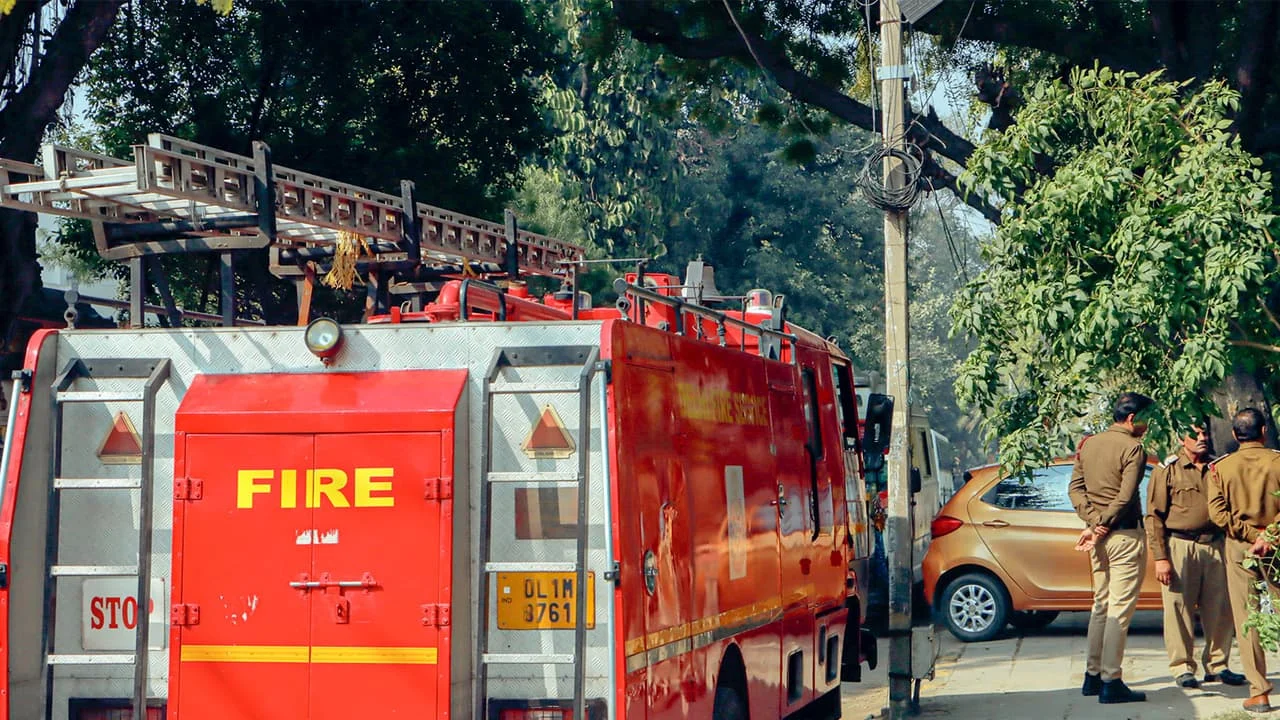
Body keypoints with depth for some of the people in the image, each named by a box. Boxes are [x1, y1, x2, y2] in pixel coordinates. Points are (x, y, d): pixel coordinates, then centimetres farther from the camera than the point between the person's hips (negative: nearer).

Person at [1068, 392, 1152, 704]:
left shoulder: (1089, 444, 11)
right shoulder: (1132, 448, -12)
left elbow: (1075, 488, 6)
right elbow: (1125, 498, -18)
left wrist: (1093, 522, -2)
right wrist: (1102, 527, -8)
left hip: (1100, 538, 7)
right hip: (1125, 536, -7)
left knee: (1101, 605, 17)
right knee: (1120, 609, -4)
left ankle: (1093, 676, 21)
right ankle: (1111, 683, -5)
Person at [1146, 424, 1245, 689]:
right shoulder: (1168, 470, 1)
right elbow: (1154, 516, -2)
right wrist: (1160, 557, -10)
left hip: (1215, 545, 4)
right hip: (1180, 546, -4)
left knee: (1221, 609, 3)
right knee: (1178, 609, -3)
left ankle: (1217, 665, 15)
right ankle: (1182, 668, 6)